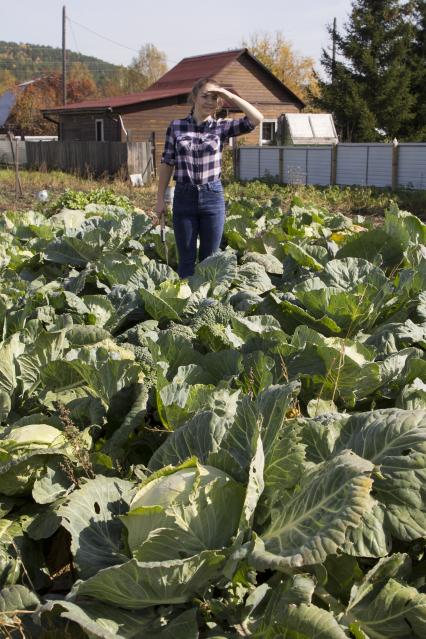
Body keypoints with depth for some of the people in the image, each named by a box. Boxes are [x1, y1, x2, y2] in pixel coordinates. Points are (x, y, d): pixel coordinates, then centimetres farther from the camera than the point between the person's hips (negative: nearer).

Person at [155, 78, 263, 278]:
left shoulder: (222, 127, 0)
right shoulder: (176, 126, 1)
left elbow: (256, 119, -11)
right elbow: (167, 164, 5)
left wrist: (229, 95, -12)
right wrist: (160, 199, 3)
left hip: (213, 197, 0)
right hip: (184, 197, 0)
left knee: (209, 259, 9)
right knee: (186, 259, 7)